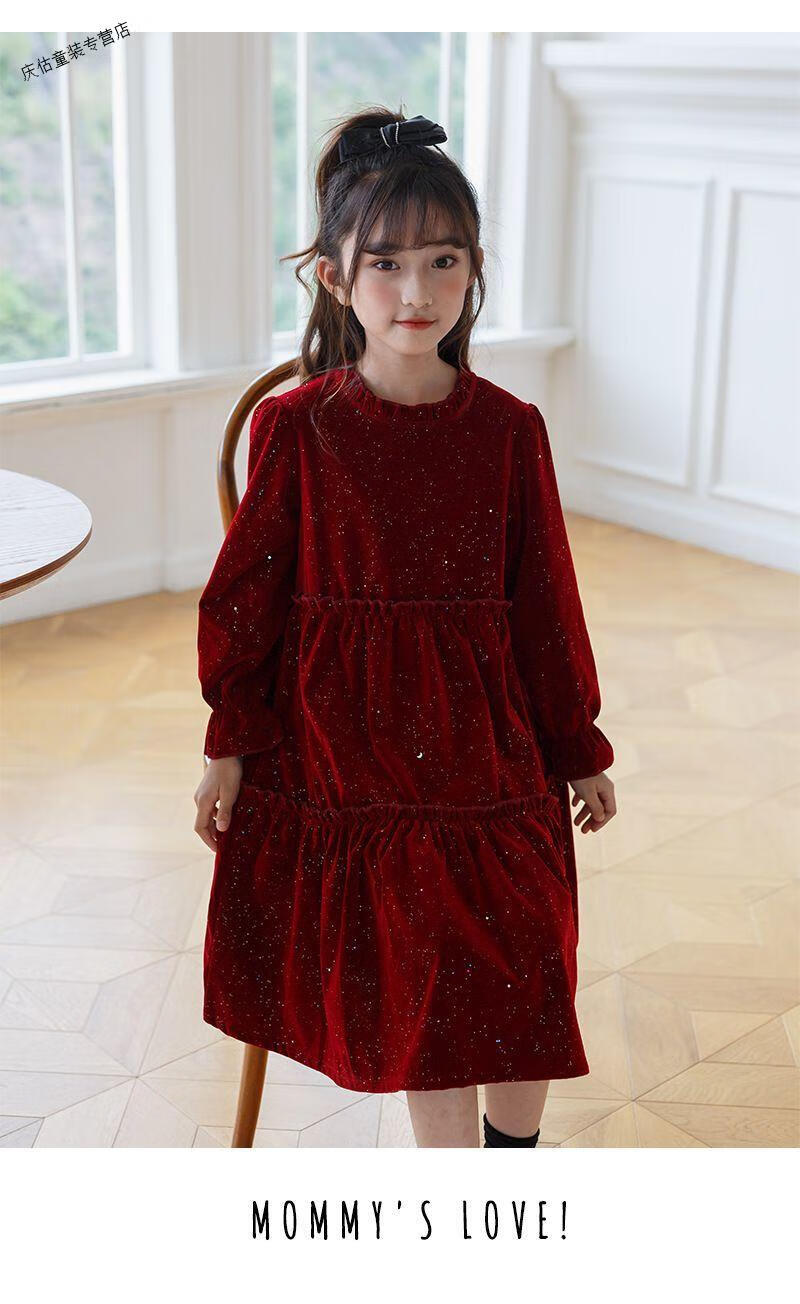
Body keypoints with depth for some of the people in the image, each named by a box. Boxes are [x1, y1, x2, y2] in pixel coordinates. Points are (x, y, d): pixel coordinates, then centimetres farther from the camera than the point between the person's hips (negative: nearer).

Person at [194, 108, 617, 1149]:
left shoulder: (508, 429, -3)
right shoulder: (297, 428, -7)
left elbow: (544, 597, 4)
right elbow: (247, 591, 0)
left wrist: (577, 747, 9)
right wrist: (229, 745, 3)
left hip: (484, 740, 2)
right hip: (347, 742, -1)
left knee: (520, 976, 5)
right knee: (418, 987, 8)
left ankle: (513, 1143, 34)